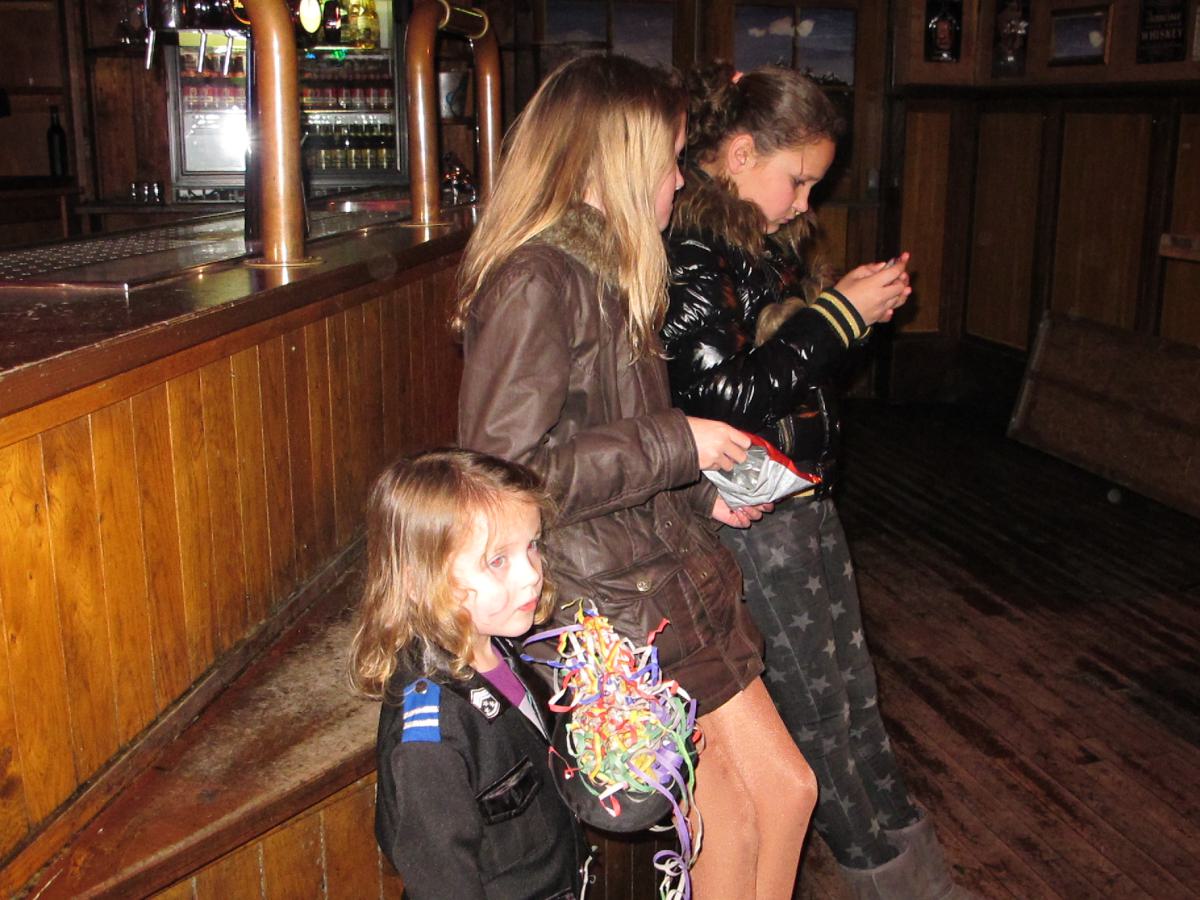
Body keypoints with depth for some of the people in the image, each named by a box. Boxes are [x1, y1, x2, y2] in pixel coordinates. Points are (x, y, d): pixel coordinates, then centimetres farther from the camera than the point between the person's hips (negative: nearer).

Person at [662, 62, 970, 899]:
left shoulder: (754, 238, 9)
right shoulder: (689, 251, -20)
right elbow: (723, 397, -24)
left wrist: (848, 304, 1)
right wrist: (838, 315, -17)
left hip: (803, 496, 10)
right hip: (751, 514, -9)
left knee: (851, 681, 18)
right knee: (816, 704, 6)